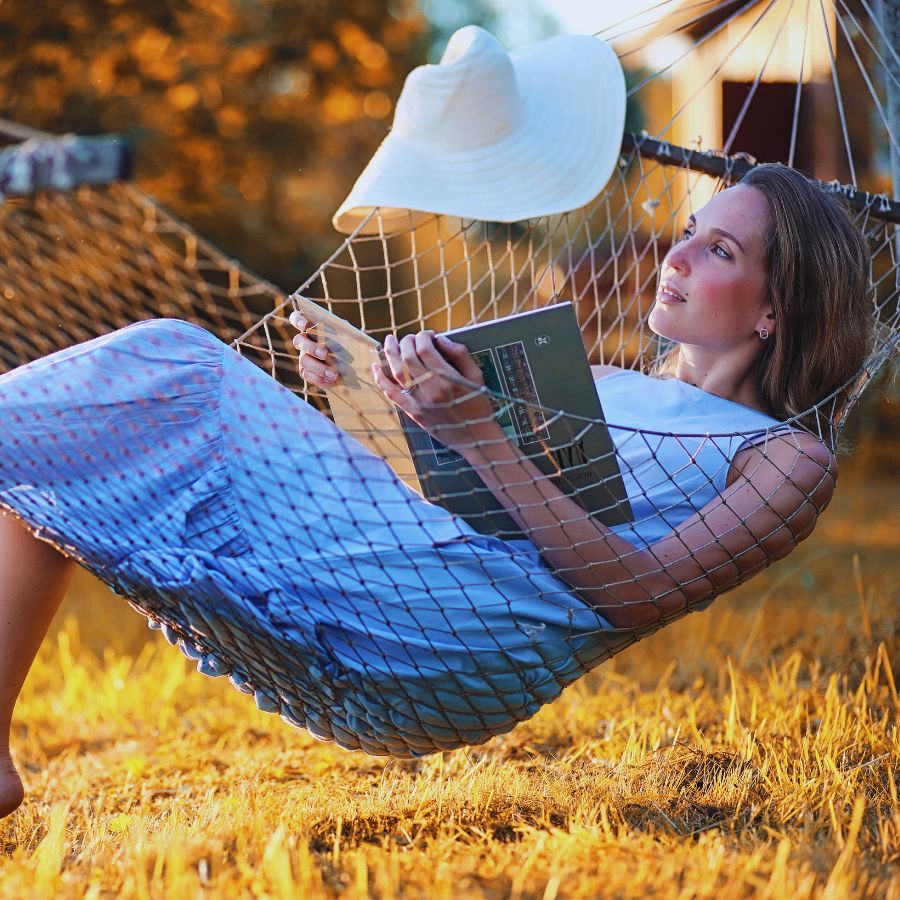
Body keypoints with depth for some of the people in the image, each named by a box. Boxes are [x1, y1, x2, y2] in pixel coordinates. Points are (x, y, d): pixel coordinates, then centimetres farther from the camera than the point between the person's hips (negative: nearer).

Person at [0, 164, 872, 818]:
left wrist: (482, 434, -16)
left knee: (173, 366, -15)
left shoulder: (790, 461, 8)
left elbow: (637, 592, -8)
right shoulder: (602, 381, 30)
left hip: (477, 639, -8)